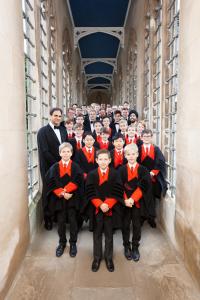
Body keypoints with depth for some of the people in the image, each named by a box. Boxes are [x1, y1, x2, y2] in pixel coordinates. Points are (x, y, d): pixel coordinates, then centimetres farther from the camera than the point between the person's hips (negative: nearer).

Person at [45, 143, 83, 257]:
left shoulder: (76, 167, 0)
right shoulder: (54, 167, 1)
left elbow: (77, 182, -9)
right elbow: (51, 183, -5)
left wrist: (65, 190, -18)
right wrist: (62, 193, -15)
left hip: (72, 198, -1)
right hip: (58, 198, 1)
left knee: (73, 221, 5)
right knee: (61, 222, 10)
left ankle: (73, 243, 23)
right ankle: (62, 243, 29)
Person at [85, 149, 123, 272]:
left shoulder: (115, 174, -3)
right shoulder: (92, 174, -2)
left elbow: (117, 192, -7)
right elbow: (90, 193, -7)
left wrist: (108, 204, -19)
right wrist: (100, 204, -19)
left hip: (111, 209, 0)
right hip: (96, 209, 0)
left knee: (109, 234, 12)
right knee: (97, 234, 13)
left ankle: (109, 258, 30)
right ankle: (97, 257, 30)